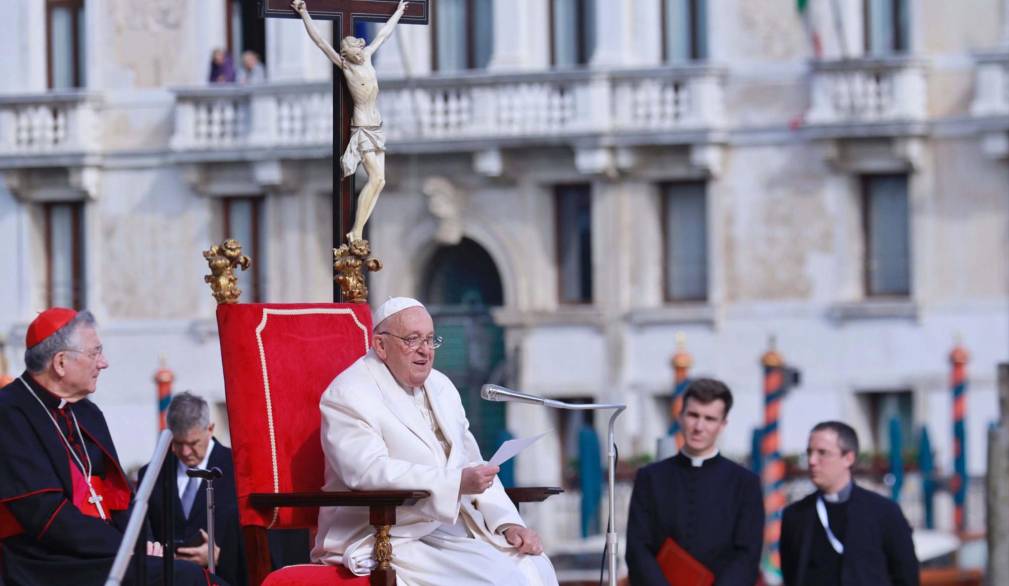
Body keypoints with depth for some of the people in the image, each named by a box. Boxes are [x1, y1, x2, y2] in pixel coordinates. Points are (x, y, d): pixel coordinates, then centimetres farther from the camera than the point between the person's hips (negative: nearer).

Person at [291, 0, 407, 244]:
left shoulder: (367, 57, 5)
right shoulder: (345, 66, -11)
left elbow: (383, 34, 20)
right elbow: (320, 41, -17)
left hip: (377, 127, 7)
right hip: (362, 127, -7)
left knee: (379, 181, 0)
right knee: (376, 177, -17)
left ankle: (358, 231, 0)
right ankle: (356, 232, -15)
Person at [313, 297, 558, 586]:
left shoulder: (441, 387, 18)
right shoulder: (348, 396, -7)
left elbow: (473, 467, 18)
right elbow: (369, 472, -22)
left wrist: (508, 523, 1)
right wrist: (456, 482, -28)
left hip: (458, 525, 8)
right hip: (392, 539, -8)